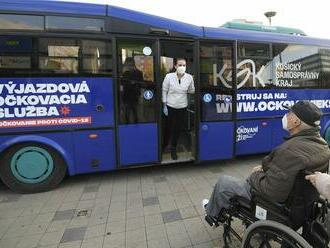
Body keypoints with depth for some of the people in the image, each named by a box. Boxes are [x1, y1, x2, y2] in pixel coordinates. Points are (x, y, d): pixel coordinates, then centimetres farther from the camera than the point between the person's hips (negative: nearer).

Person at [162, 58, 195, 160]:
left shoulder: (189, 77, -7)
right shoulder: (169, 76, -12)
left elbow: (191, 91, 7)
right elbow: (164, 91, -5)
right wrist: (164, 106, -6)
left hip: (182, 107, 2)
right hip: (170, 106, -2)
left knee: (178, 128, 11)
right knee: (169, 127, 9)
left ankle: (173, 149, 29)